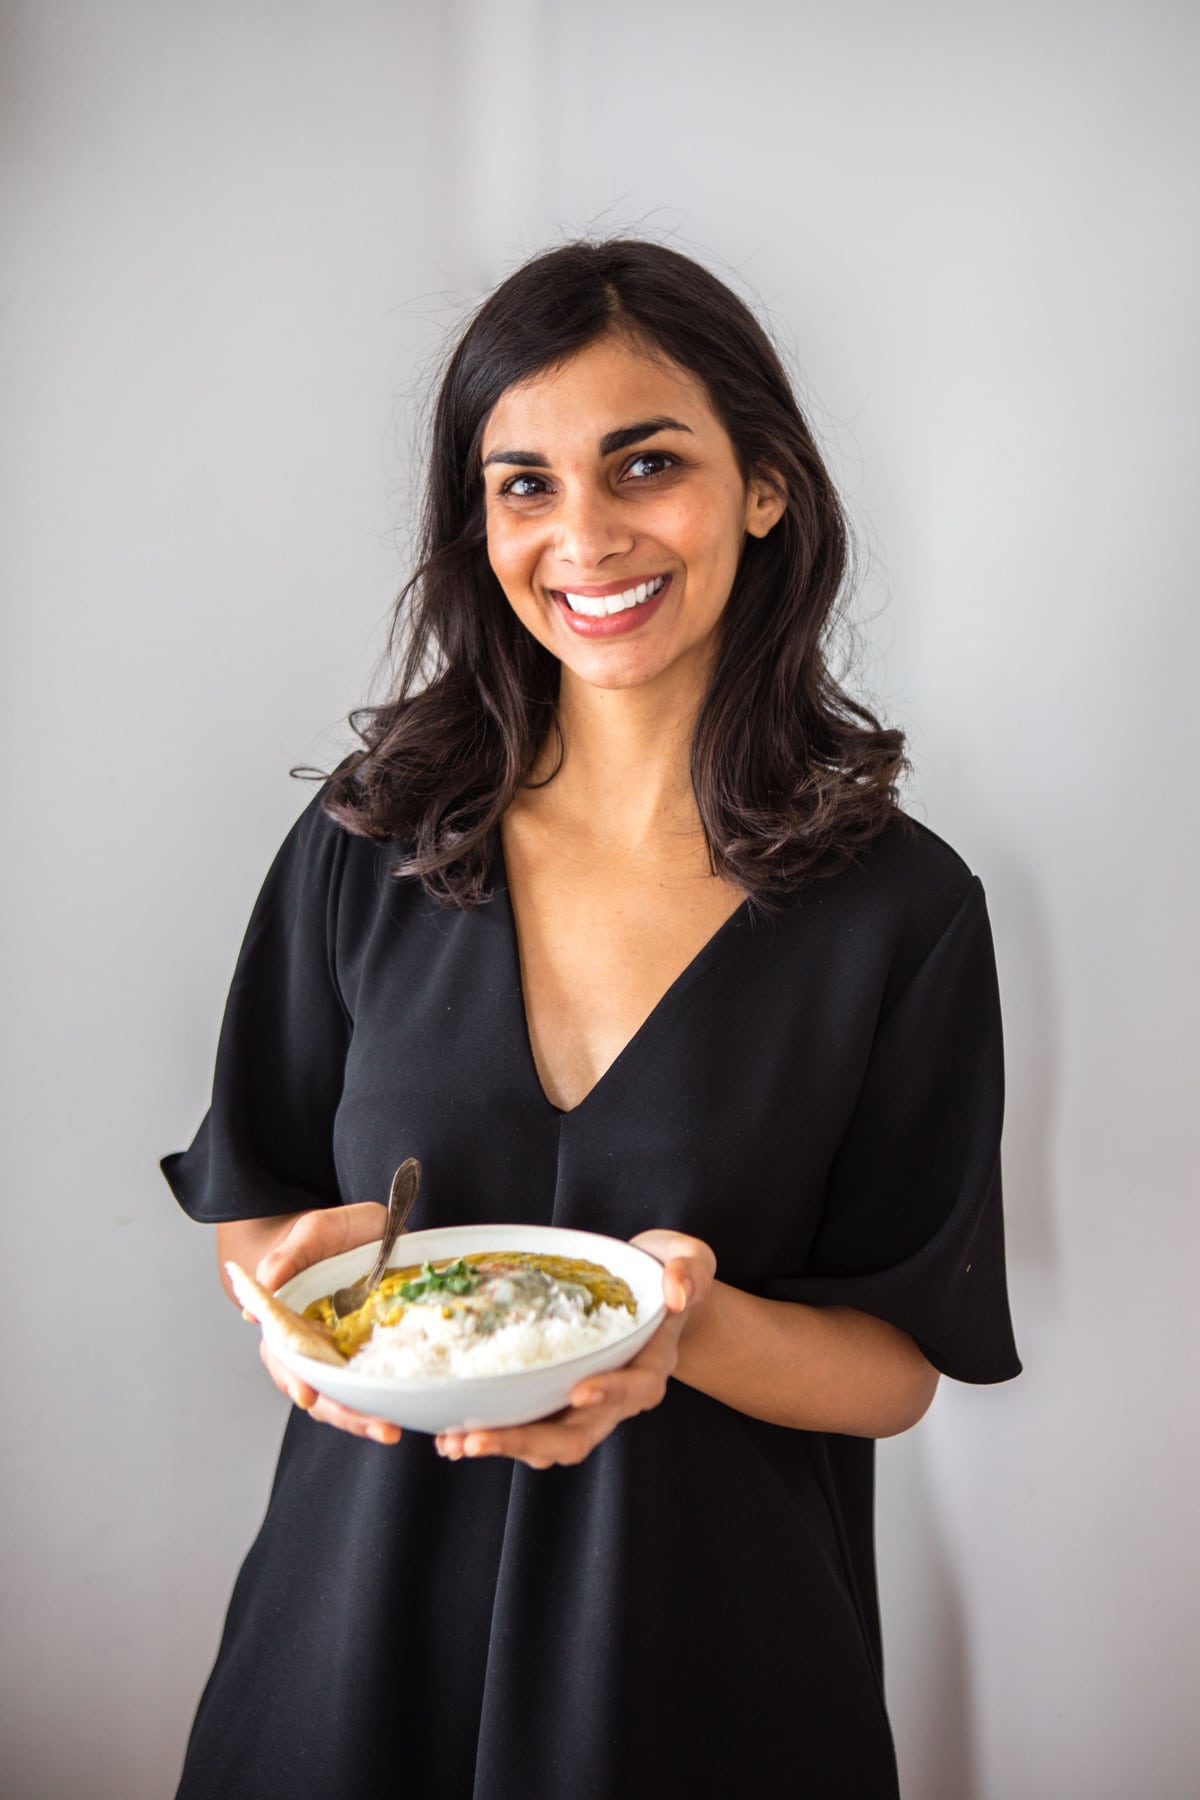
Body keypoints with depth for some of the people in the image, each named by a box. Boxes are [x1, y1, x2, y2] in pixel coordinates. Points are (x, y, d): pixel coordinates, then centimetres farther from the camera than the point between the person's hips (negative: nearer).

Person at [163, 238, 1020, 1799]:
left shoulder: (904, 908, -11)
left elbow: (899, 1369, -6)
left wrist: (685, 1325, -25)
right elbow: (251, 1211, 3)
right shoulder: (366, 851, -6)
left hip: (713, 1647, -1)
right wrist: (315, 1270, -19)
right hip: (368, 1604, 2)